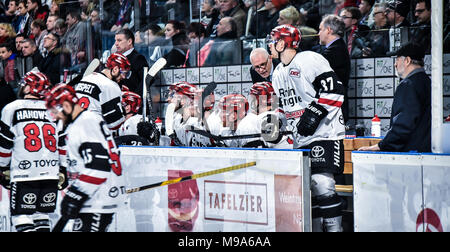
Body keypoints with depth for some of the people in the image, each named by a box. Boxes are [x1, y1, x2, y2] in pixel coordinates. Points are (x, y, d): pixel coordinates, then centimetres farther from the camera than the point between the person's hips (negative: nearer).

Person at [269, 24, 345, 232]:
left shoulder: (310, 60, -9)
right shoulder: (278, 73, 19)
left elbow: (334, 89, -16)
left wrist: (314, 113, -20)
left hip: (324, 134, -9)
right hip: (300, 140, 9)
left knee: (322, 184, -16)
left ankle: (334, 228, -10)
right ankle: (314, 228, 14)